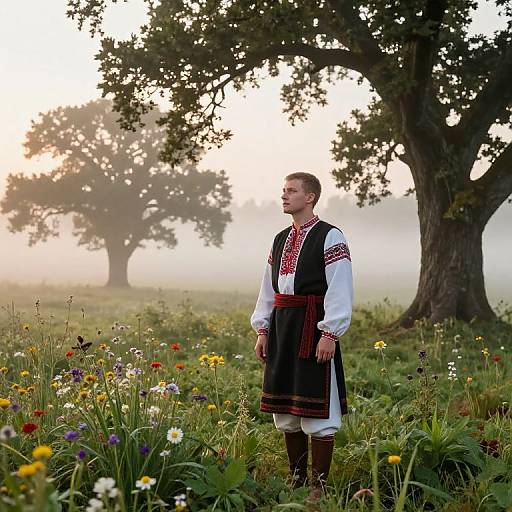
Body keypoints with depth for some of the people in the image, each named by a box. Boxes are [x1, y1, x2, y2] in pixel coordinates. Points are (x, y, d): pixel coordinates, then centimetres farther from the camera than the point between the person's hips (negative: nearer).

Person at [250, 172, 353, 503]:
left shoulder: (330, 238, -7)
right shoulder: (280, 240, 14)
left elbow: (340, 291, -13)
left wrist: (329, 335, -18)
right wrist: (263, 330, 12)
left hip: (312, 329, -7)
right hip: (282, 327, 7)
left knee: (317, 411, -3)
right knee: (285, 409, 11)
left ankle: (319, 485, 6)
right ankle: (298, 479, 23)